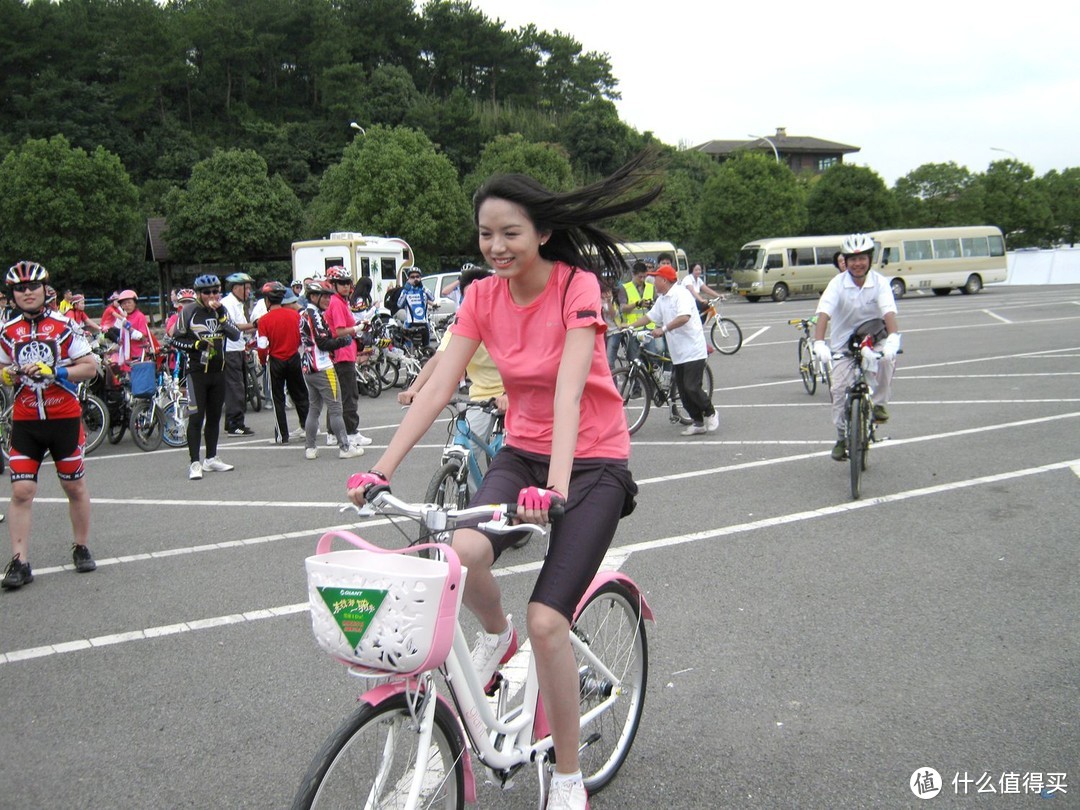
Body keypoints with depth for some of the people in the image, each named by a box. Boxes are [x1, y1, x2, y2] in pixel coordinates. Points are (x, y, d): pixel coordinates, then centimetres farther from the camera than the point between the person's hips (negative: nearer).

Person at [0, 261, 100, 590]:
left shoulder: (64, 325, -3)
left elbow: (90, 366, -5)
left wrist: (54, 371, -19)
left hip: (65, 418, -2)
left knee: (75, 487, 9)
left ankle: (81, 548, 26)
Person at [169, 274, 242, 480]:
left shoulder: (222, 311, 8)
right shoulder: (188, 312, -5)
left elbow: (236, 335, -3)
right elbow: (176, 340, -3)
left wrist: (221, 315, -14)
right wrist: (196, 344, -17)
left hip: (218, 371, 5)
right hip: (197, 371, -5)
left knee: (214, 416, 13)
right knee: (196, 417, -7)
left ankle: (211, 459, 23)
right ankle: (194, 463, -5)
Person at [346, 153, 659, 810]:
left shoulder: (577, 286, -15)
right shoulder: (483, 296, -1)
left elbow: (569, 388, -28)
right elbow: (438, 387, -7)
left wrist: (557, 485, -41)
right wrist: (382, 470, -16)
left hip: (593, 461, -4)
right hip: (523, 452, 4)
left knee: (547, 620, -17)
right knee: (463, 550, -28)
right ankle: (495, 635, 8)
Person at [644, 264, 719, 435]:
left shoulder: (681, 293, -14)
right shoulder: (662, 299, 14)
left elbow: (684, 317, -28)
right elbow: (651, 316, 21)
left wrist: (663, 329, -31)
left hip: (693, 352, -9)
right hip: (677, 354, 9)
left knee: (692, 388, -12)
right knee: (683, 391, 6)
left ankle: (710, 413, 10)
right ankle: (698, 423, 15)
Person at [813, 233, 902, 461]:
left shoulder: (879, 282, -14)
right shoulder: (838, 283, -15)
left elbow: (889, 312, -27)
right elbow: (824, 313, -27)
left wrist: (893, 337, -46)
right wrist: (819, 342, -42)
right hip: (843, 340, 0)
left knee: (887, 358, -33)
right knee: (840, 389, -8)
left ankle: (879, 403, -10)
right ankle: (842, 438, 11)